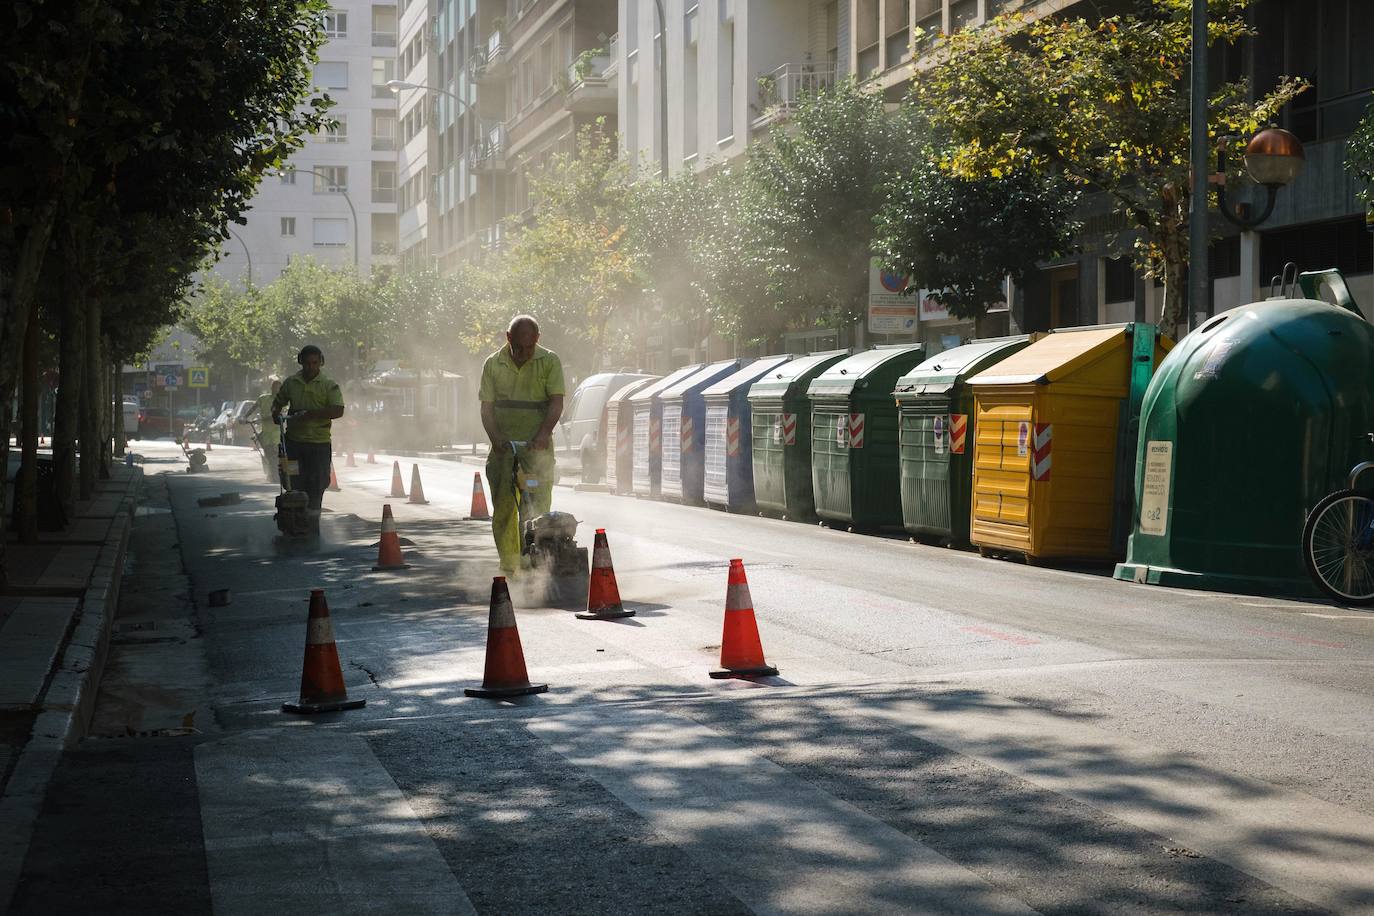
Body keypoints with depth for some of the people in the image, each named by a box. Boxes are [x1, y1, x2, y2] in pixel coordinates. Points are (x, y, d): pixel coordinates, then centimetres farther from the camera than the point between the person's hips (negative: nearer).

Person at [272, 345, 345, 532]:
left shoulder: (329, 385, -2)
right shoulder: (290, 383, 10)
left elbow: (338, 411, -14)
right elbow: (278, 401, 27)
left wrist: (309, 414, -20)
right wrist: (276, 413, 4)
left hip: (319, 443, -3)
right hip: (294, 441, 3)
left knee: (315, 487, 1)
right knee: (294, 484, 0)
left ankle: (312, 527, 9)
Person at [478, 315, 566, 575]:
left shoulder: (549, 361, 1)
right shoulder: (493, 364, 6)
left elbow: (556, 402, -6)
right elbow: (487, 407, 5)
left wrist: (544, 434, -21)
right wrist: (495, 438, -11)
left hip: (538, 447, -2)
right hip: (504, 446, 2)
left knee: (540, 506, -8)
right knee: (503, 507, -2)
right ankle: (508, 565, 6)